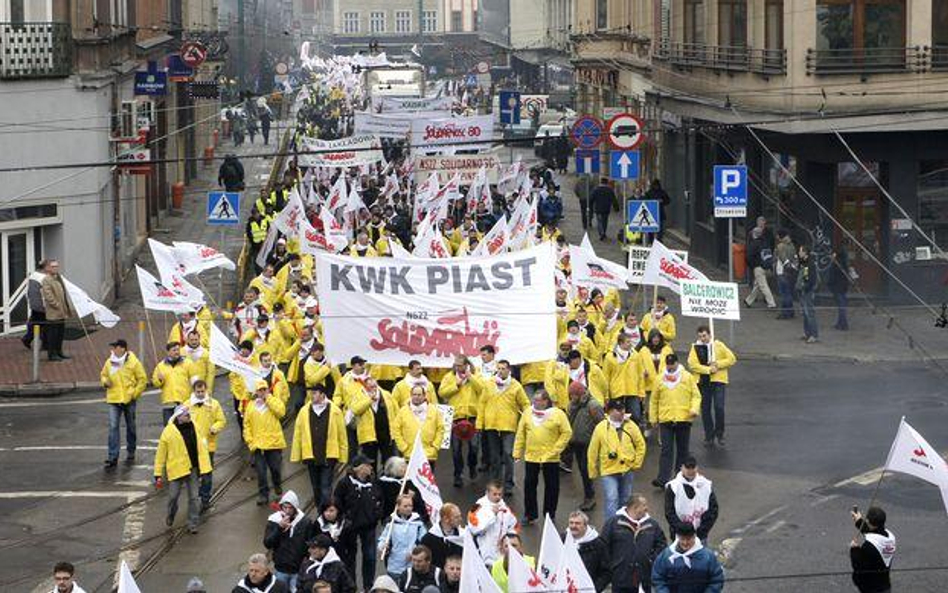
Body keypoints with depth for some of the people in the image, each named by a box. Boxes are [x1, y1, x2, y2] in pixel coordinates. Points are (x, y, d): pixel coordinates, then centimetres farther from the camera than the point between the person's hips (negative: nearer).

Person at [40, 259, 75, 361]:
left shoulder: (59, 278, 17)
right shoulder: (46, 281, -13)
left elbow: (65, 293, 20)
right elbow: (49, 296, -19)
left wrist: (69, 307, 13)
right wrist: (58, 306, -19)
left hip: (61, 313, 9)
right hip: (53, 314, -9)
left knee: (61, 333, 15)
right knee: (52, 334, -3)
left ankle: (59, 352, 25)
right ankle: (52, 354, 2)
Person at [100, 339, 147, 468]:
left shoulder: (133, 362, -6)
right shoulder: (109, 362, 5)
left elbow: (142, 379, -2)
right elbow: (103, 375, 20)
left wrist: (135, 393, -9)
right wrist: (105, 381, -3)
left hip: (129, 400, -2)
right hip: (113, 400, 2)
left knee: (131, 427, 12)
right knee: (113, 427, -9)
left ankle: (131, 453, 27)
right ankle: (113, 457, -11)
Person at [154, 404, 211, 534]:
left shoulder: (194, 428, 1)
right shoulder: (169, 431, -10)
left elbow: (201, 447, 6)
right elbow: (161, 454, -5)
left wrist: (203, 467, 2)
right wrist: (158, 474, -4)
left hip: (193, 468, 3)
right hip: (176, 469, -3)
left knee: (194, 497, 4)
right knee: (173, 495, 7)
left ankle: (192, 524, 15)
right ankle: (170, 516, 37)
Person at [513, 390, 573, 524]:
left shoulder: (558, 414, -5)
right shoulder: (527, 413, 4)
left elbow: (567, 433, -5)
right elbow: (521, 434, 6)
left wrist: (555, 450, -12)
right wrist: (517, 452, 2)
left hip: (550, 458, -2)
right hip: (531, 456, 2)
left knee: (551, 487, 6)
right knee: (529, 484, 6)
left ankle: (550, 515, 19)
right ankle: (530, 514, 17)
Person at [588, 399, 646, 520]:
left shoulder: (631, 425, 0)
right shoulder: (601, 428, -6)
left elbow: (641, 445, 11)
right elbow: (593, 451, 0)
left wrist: (636, 463, 6)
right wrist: (593, 472, 3)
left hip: (627, 470, 3)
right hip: (609, 470, -3)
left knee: (625, 500, 15)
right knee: (611, 499, -14)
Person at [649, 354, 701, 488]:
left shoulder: (687, 377, 3)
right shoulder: (661, 379, 7)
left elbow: (696, 395, 3)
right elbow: (654, 400, 12)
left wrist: (694, 409, -14)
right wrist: (653, 418, 10)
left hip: (683, 419, 0)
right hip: (665, 420, 0)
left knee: (682, 450, 9)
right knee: (666, 450, -7)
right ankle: (662, 479, -13)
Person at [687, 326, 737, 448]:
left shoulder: (718, 345, 2)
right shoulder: (695, 348, 2)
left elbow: (732, 359, 3)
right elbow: (692, 365, -9)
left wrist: (718, 364, -10)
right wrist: (708, 369, -17)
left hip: (718, 381, -1)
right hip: (703, 382, 1)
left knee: (719, 407, -10)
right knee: (705, 410, 5)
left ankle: (719, 433, 8)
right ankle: (709, 436, 16)